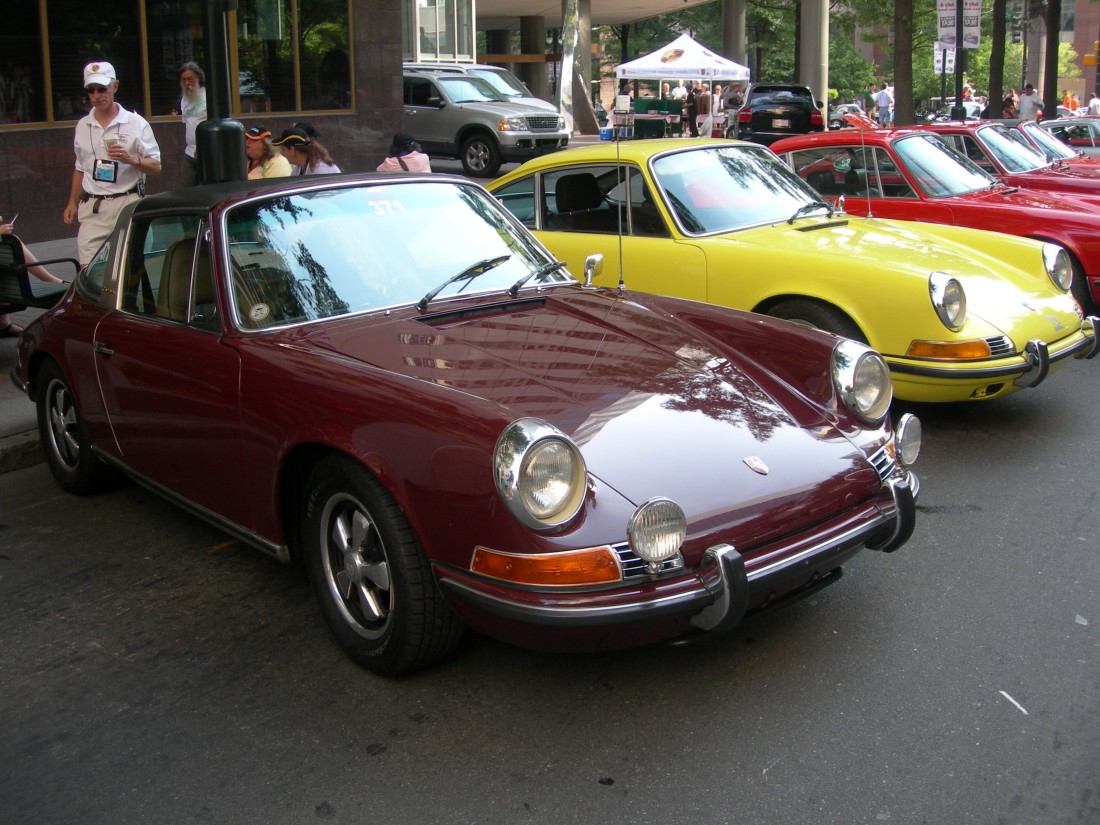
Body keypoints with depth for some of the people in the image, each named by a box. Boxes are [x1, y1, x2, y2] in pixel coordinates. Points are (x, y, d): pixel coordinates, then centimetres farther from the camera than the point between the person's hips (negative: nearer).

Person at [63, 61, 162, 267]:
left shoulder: (136, 123, 1)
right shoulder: (83, 126, 14)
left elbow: (156, 167, -1)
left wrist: (130, 159, -18)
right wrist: (72, 202, 18)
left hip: (127, 203, -3)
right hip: (92, 208, 3)